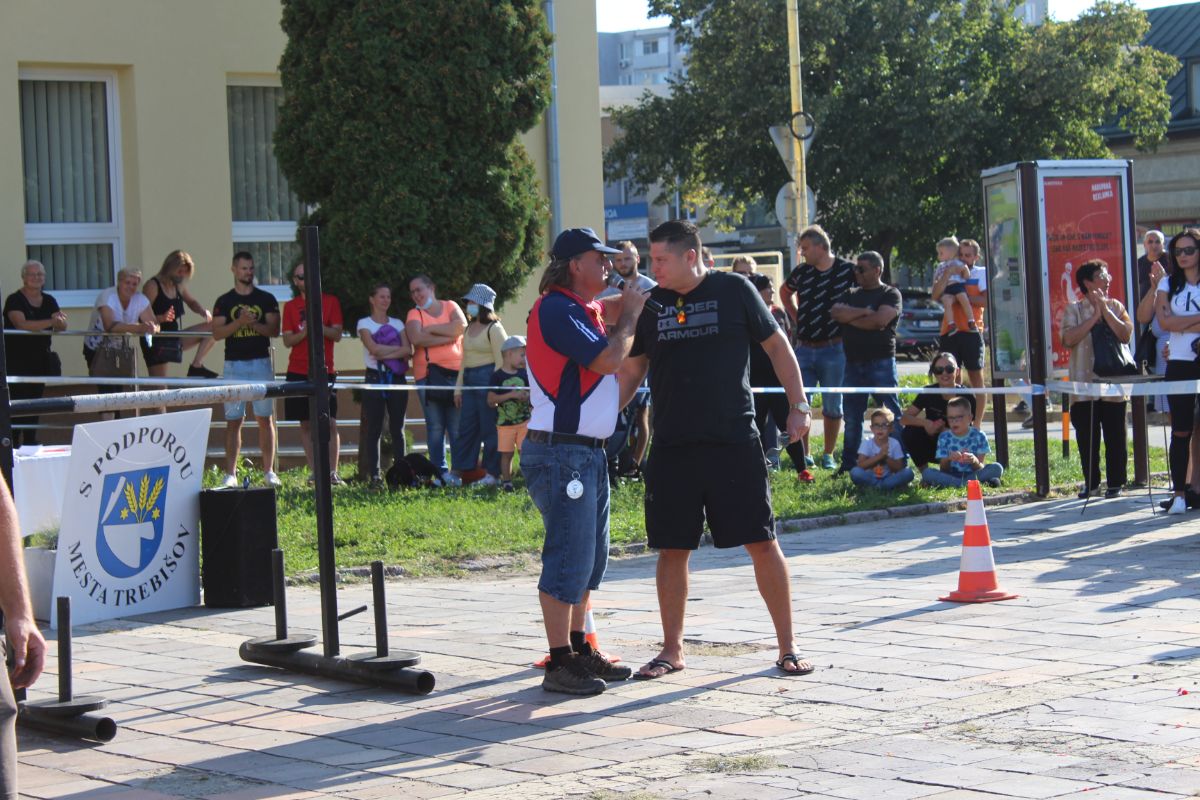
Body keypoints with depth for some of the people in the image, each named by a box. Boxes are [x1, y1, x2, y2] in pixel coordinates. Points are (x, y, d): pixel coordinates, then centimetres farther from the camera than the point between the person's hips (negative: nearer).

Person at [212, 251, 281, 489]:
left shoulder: (266, 299, 9)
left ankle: (269, 471, 6)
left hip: (261, 363, 1)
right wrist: (240, 322, -17)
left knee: (265, 419, 1)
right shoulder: (224, 302, 7)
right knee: (233, 421, -2)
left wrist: (254, 324, -16)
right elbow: (217, 333, -3)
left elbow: (274, 329, 0)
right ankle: (230, 474, -1)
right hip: (234, 365, 0)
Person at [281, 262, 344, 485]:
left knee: (330, 423, -7)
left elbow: (337, 334, -2)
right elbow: (287, 340, 2)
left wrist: (319, 326, -20)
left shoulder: (330, 302, 5)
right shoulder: (291, 306, 8)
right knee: (306, 424, 3)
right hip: (298, 372, 2)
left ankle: (332, 473, -6)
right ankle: (314, 472, 9)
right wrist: (305, 331, -17)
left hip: (324, 371, -2)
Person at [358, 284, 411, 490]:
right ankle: (374, 475, -3)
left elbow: (408, 350, -3)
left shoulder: (397, 324, 12)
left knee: (397, 428, 4)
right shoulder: (364, 323, 3)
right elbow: (373, 348, -13)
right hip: (375, 378, -3)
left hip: (396, 378, 3)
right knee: (373, 429, -3)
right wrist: (398, 348, -7)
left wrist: (384, 354, -13)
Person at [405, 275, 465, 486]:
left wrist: (431, 328, -5)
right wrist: (448, 336, -7)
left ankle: (458, 471, 2)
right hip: (428, 373, 0)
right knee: (435, 427, -1)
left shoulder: (450, 307, 12)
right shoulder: (414, 314, 9)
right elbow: (416, 338, -10)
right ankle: (440, 472, 2)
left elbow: (461, 326, -8)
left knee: (458, 427, -2)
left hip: (455, 372, 0)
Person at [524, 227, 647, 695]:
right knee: (568, 559, -9)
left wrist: (631, 300, 15)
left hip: (588, 452, 11)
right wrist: (630, 314, -6)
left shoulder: (582, 310, 17)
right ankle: (560, 664, -5)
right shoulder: (557, 308, -14)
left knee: (590, 559, 15)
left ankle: (580, 650, 23)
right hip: (561, 452, -11)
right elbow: (607, 358, -20)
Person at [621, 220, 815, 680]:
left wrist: (798, 405, -2)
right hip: (671, 447, 3)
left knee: (762, 542, -2)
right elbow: (630, 371, 16)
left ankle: (787, 647, 8)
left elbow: (776, 345, 5)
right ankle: (672, 649, 18)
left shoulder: (734, 291, -2)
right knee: (672, 550, 5)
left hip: (734, 442, -3)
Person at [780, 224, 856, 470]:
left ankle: (828, 455, 16)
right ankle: (804, 453, 9)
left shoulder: (847, 270, -6)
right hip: (804, 347, 3)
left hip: (833, 348, -3)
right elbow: (785, 292, 25)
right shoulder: (801, 272, 5)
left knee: (832, 406, 5)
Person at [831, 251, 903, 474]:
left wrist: (849, 318, -4)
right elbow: (835, 312, -1)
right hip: (853, 363, 6)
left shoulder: (890, 294, 0)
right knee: (851, 416, 8)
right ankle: (849, 464, 15)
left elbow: (880, 320, -16)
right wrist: (864, 312, -11)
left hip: (881, 362, -5)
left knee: (891, 414, -5)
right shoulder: (851, 295, 17)